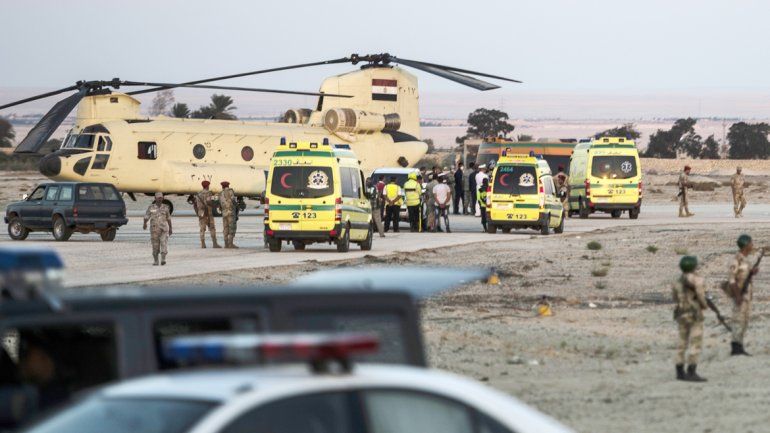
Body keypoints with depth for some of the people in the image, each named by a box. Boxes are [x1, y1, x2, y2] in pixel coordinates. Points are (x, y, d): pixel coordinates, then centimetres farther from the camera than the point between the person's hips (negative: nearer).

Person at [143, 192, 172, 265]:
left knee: (164, 243, -15)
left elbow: (168, 219, 16)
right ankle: (155, 261, 15)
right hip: (154, 229, 0)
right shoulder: (151, 207, 6)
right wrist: (145, 224, -14)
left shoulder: (165, 207, 10)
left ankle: (163, 259, -20)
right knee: (155, 245, 3)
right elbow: (146, 217, -2)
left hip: (164, 229, 0)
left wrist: (170, 229, 17)